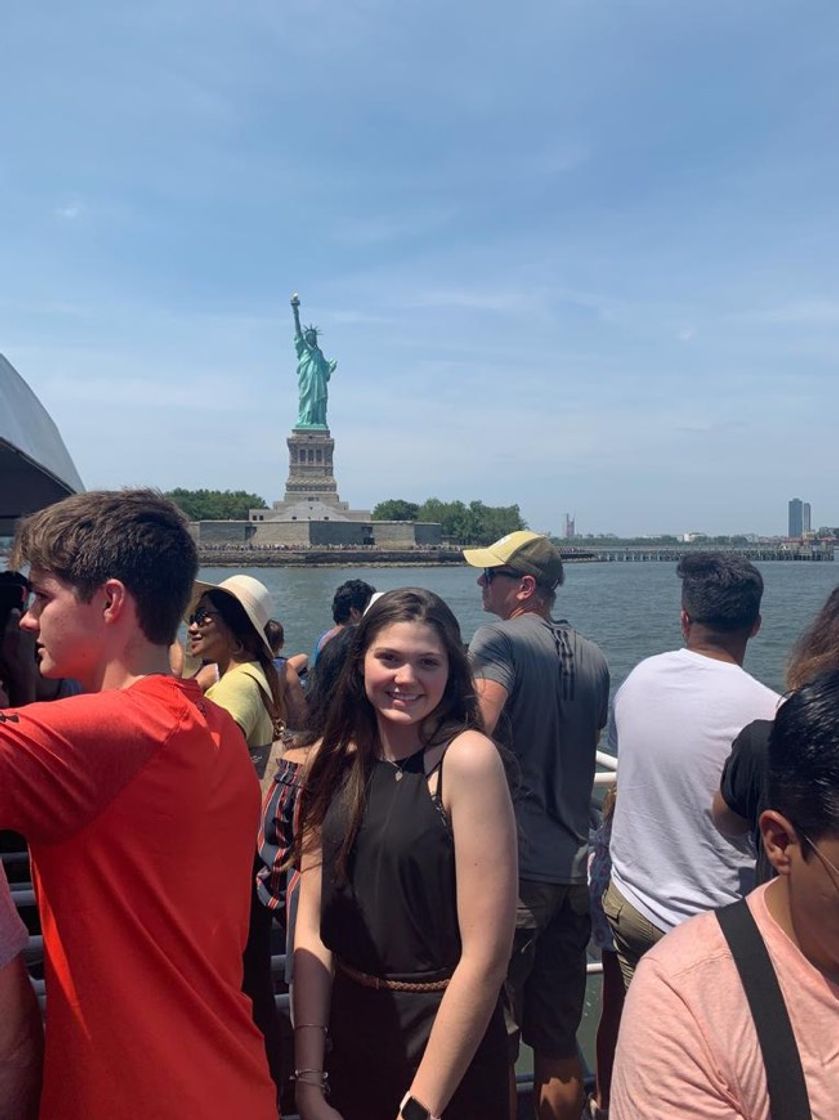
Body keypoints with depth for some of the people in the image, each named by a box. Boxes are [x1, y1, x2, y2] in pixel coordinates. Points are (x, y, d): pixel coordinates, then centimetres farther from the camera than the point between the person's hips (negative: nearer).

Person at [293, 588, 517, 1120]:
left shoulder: (466, 757, -20)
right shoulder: (338, 761, -4)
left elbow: (487, 953, -21)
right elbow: (311, 926, -4)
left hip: (446, 1034, -5)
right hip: (349, 1027, 5)